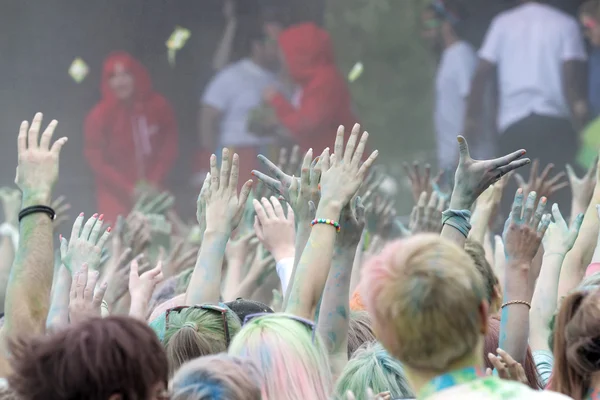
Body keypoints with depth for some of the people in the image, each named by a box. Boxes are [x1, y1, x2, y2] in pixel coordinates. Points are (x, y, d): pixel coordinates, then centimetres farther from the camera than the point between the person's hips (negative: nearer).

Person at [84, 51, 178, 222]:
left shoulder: (158, 106, -4)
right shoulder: (99, 116, -11)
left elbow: (169, 146, 2)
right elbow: (97, 160, -8)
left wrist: (155, 181, -9)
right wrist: (128, 189, -14)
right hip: (117, 197, -2)